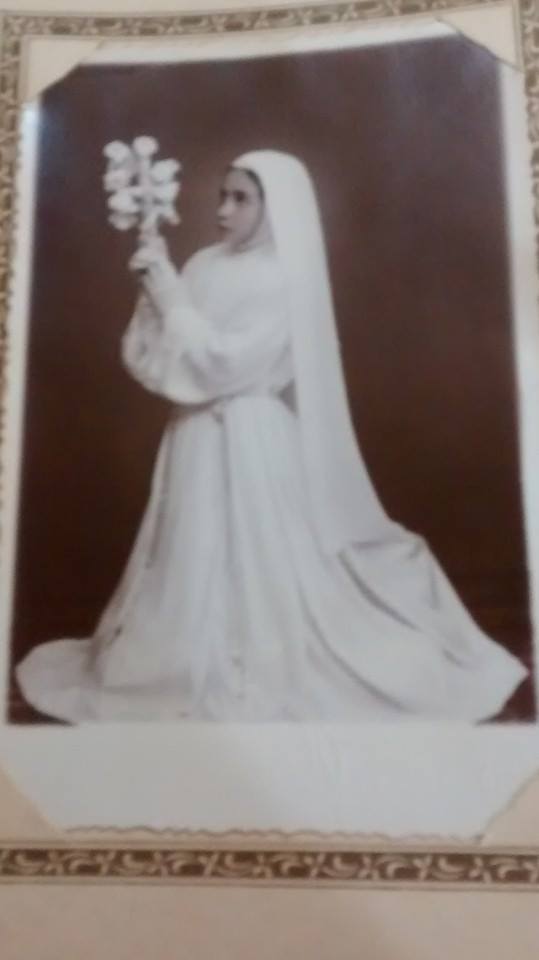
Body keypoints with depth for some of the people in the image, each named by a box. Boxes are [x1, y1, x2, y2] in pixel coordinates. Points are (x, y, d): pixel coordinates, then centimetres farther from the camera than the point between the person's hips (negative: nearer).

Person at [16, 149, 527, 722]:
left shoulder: (286, 282, -12)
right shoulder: (207, 266, 7)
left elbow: (220, 363, -21)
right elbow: (151, 359, 5)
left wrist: (172, 294, -17)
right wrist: (155, 292, -9)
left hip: (252, 446, -7)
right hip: (199, 443, 7)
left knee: (255, 570, 1)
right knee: (197, 568, 15)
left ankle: (257, 686, 18)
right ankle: (199, 675, 31)